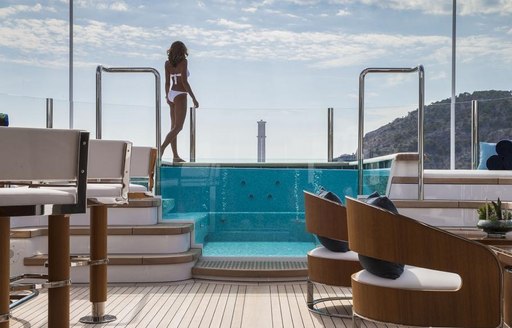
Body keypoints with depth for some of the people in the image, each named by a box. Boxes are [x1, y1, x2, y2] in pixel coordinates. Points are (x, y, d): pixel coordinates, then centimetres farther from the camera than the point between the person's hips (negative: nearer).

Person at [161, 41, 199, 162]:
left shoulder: (168, 63, 7)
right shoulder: (183, 62, -10)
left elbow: (167, 82, 10)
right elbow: (184, 82, -17)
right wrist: (194, 98, -14)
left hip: (172, 94, 7)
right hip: (180, 96, -7)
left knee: (174, 126, 9)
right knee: (178, 127, -5)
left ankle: (175, 156, 12)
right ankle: (161, 148, -16)